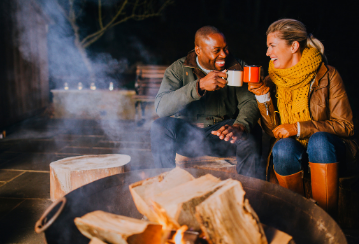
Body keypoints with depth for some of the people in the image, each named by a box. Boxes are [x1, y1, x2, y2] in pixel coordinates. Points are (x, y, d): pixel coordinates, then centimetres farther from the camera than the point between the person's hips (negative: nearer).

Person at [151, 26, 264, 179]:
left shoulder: (236, 68, 5)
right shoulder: (178, 69, -2)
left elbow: (250, 101, -7)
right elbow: (161, 107, -18)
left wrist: (240, 126, -32)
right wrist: (200, 85, -31)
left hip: (222, 133, 1)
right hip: (186, 134, 0)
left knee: (252, 132, -29)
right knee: (159, 127, -28)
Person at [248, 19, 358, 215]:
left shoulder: (327, 75, -7)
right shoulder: (273, 80, 3)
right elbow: (273, 130, 2)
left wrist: (300, 128, -19)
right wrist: (263, 97, -14)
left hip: (325, 147, -2)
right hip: (292, 147, 2)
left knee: (319, 140, -34)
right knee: (283, 147, -30)